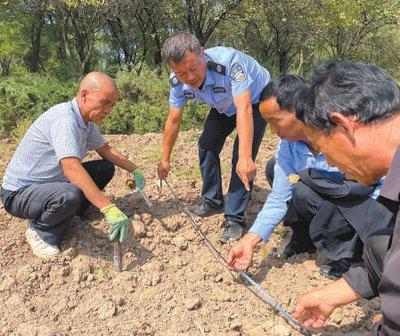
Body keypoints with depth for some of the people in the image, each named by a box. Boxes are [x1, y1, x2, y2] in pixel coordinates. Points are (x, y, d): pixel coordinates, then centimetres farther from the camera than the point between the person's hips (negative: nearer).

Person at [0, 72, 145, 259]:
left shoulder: (87, 121, 1)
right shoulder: (64, 118, -28)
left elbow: (107, 151, 14)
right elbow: (72, 168, -40)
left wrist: (134, 170, -1)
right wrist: (109, 209, -44)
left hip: (53, 184, 9)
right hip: (19, 193, -9)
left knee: (106, 168, 4)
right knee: (70, 195, -38)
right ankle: (39, 231, -7)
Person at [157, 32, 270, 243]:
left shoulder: (228, 61, -41)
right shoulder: (178, 83, -22)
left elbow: (244, 109, -48)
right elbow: (173, 121, -10)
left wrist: (245, 158, -57)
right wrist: (165, 160, -4)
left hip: (254, 100, -6)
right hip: (224, 106, 6)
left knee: (242, 158, -19)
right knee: (206, 146, 3)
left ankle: (234, 219, -9)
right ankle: (212, 201, 24)